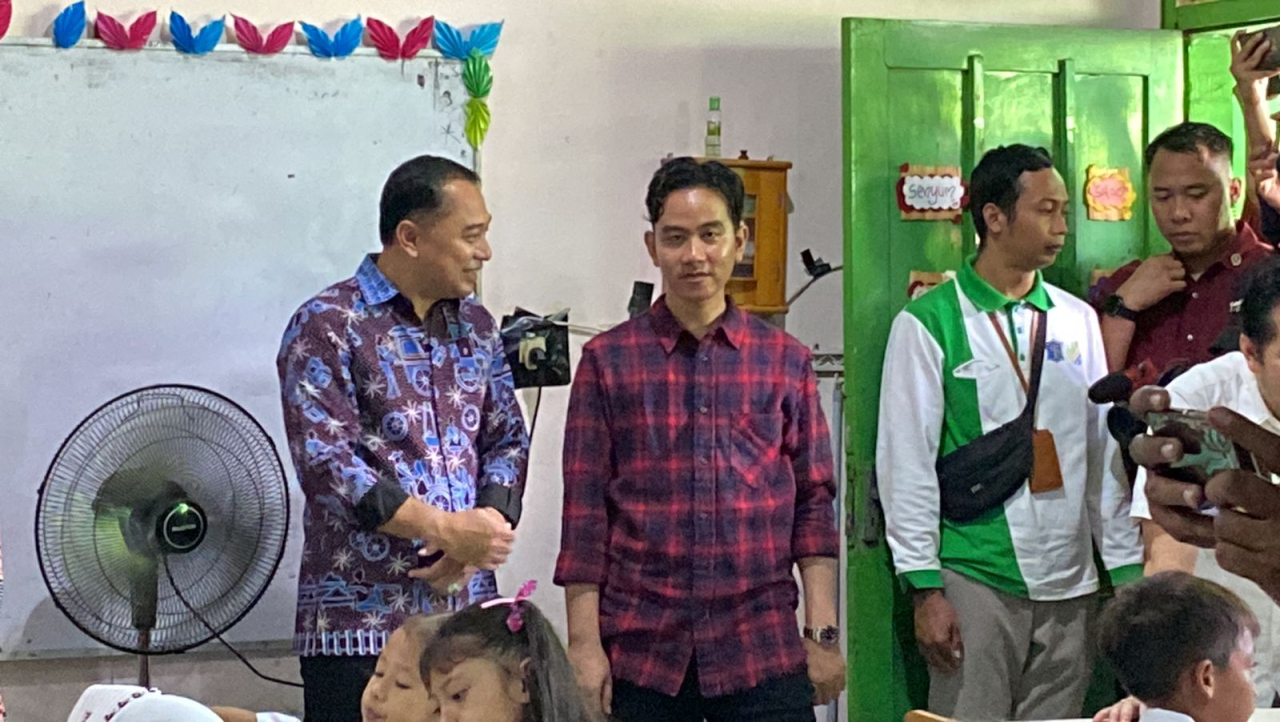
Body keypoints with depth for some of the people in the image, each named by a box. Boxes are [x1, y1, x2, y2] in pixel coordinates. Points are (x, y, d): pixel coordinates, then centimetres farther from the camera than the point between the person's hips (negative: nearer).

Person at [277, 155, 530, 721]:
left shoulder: (475, 326, 13)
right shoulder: (326, 327, -6)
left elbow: (507, 439, 13)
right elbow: (327, 463, -14)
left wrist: (488, 524, -7)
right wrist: (446, 530, -18)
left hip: (469, 611, 5)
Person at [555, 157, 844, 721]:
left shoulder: (785, 362, 8)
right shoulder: (608, 361, 4)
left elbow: (814, 505, 8)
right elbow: (584, 514, 2)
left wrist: (824, 634, 2)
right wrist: (584, 643, -3)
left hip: (762, 651, 1)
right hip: (642, 652, -1)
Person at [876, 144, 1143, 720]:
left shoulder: (1078, 320, 10)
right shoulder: (930, 323, -4)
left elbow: (1104, 452, 12)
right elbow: (906, 462, -6)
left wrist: (1129, 572, 8)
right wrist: (925, 590, -10)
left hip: (1069, 584, 5)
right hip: (975, 581, -4)